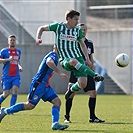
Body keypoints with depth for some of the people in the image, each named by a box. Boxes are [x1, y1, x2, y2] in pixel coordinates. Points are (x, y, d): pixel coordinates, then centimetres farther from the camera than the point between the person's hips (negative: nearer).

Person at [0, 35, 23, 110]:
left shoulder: (18, 51, 14)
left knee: (15, 90, -19)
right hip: (7, 76, -3)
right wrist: (8, 59, -20)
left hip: (16, 76, 3)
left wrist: (20, 66, 10)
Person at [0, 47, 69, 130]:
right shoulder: (53, 55, -10)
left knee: (57, 101, -5)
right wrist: (59, 73, -33)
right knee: (30, 105, -7)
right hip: (39, 84, -10)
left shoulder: (54, 57, 20)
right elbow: (49, 62, -33)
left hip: (45, 86, 10)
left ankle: (55, 124, -16)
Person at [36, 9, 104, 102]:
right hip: (65, 60, -3)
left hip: (78, 57, 3)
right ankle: (95, 75, -47)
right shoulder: (58, 26, 0)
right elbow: (42, 28, 11)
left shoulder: (78, 30, 8)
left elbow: (82, 45, 20)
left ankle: (71, 90, 21)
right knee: (73, 61, -43)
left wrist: (87, 59, 10)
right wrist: (38, 38, -8)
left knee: (83, 84, -14)